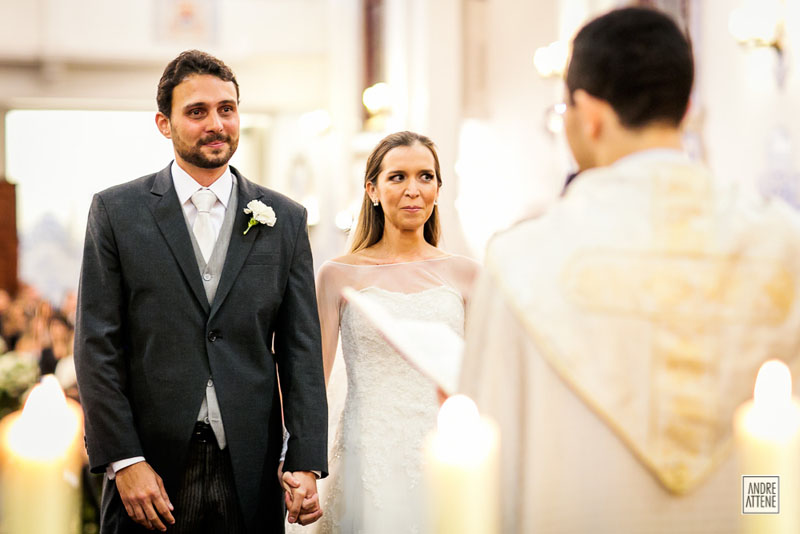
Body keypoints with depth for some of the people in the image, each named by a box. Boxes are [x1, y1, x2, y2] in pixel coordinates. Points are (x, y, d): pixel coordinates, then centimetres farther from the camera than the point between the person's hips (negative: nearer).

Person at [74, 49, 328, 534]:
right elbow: (97, 346, -2)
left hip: (250, 474, 2)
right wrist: (124, 461, -10)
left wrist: (307, 465, -4)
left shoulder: (285, 220, 6)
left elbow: (301, 349, 4)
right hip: (151, 473, -1)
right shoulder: (116, 212, 2)